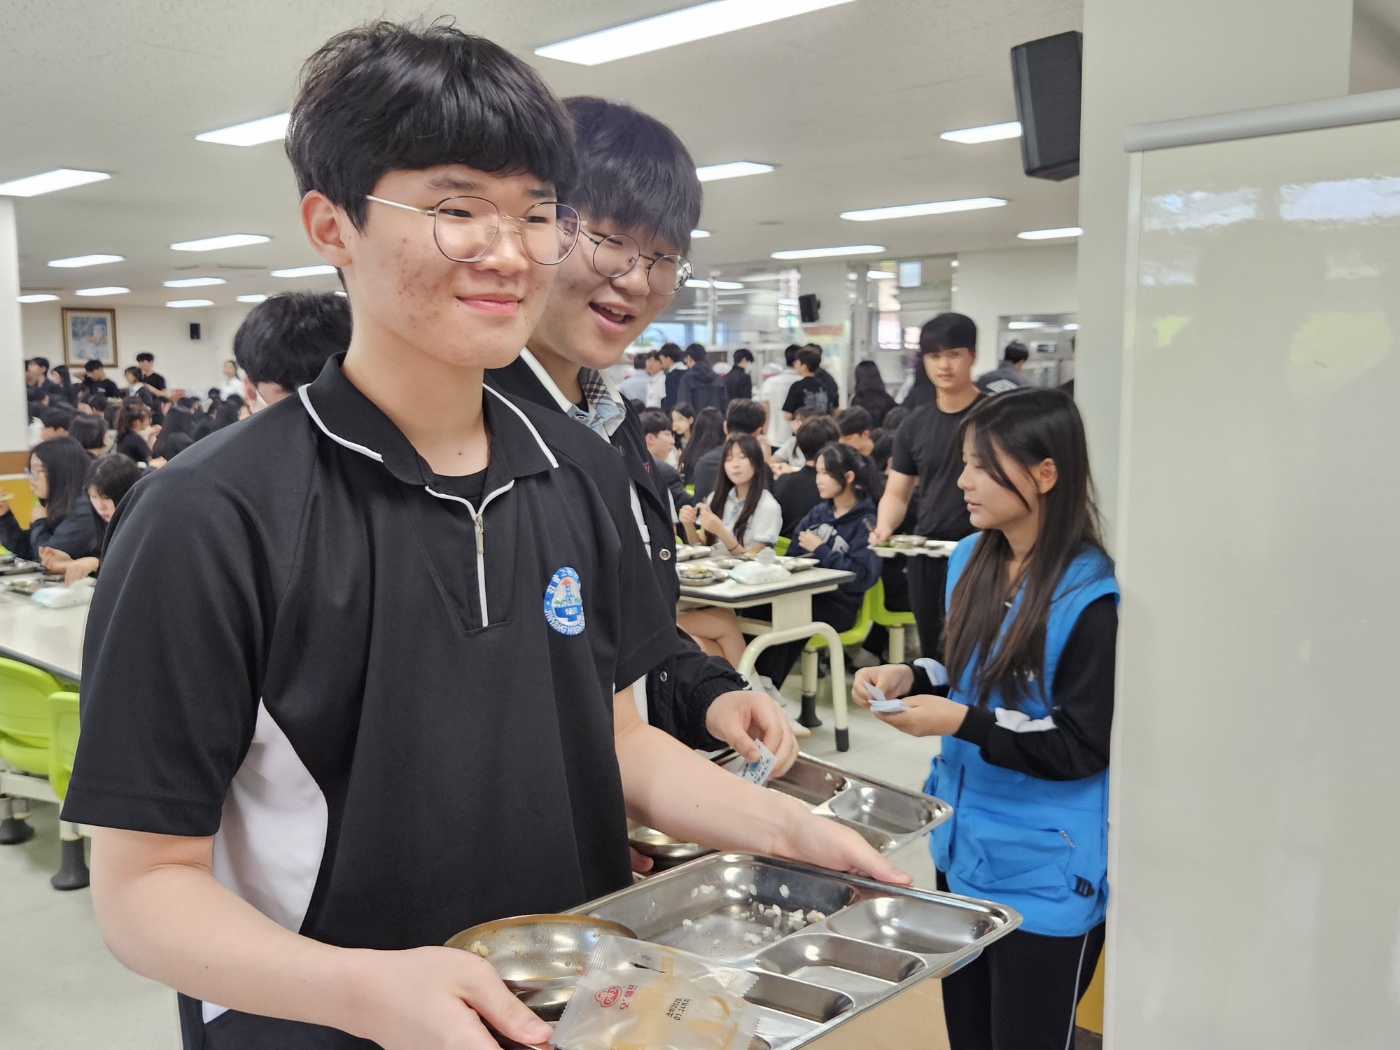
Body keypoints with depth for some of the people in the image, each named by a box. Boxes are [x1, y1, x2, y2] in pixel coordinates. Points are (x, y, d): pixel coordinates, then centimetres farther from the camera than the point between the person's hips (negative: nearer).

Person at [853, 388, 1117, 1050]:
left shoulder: (1092, 597, -22)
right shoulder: (970, 561, 2)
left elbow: (1084, 746, -19)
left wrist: (962, 722, -25)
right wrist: (910, 677, -4)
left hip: (1043, 872, -7)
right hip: (963, 844, 8)